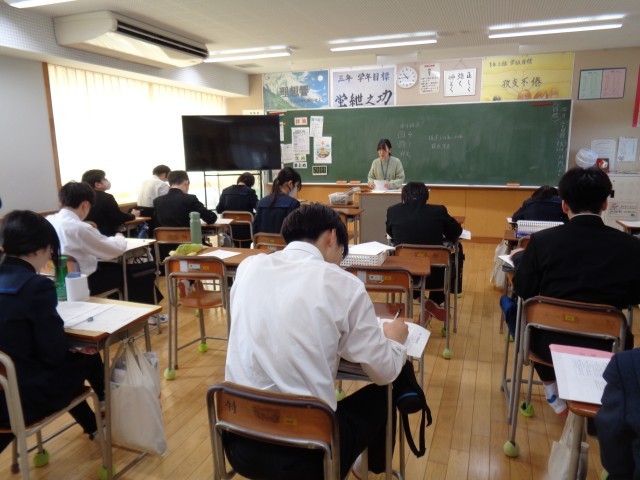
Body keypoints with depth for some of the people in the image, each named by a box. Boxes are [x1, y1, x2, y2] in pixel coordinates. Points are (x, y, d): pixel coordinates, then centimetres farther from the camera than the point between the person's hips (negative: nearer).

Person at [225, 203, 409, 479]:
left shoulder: (249, 267, -1)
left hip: (240, 440, 5)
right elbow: (385, 372, -3)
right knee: (383, 393, 21)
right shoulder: (342, 284, -12)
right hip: (306, 450, -4)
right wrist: (395, 339, 17)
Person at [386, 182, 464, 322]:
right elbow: (456, 232, 11)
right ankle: (436, 301, 22)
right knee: (457, 252, 26)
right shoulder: (438, 211, -5)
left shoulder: (393, 211, -3)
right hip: (434, 276, -1)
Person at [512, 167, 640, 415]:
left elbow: (523, 290, -3)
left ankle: (551, 388, 30)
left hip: (550, 343, -2)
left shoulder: (542, 241, -15)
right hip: (604, 347, 2)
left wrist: (520, 258, 16)